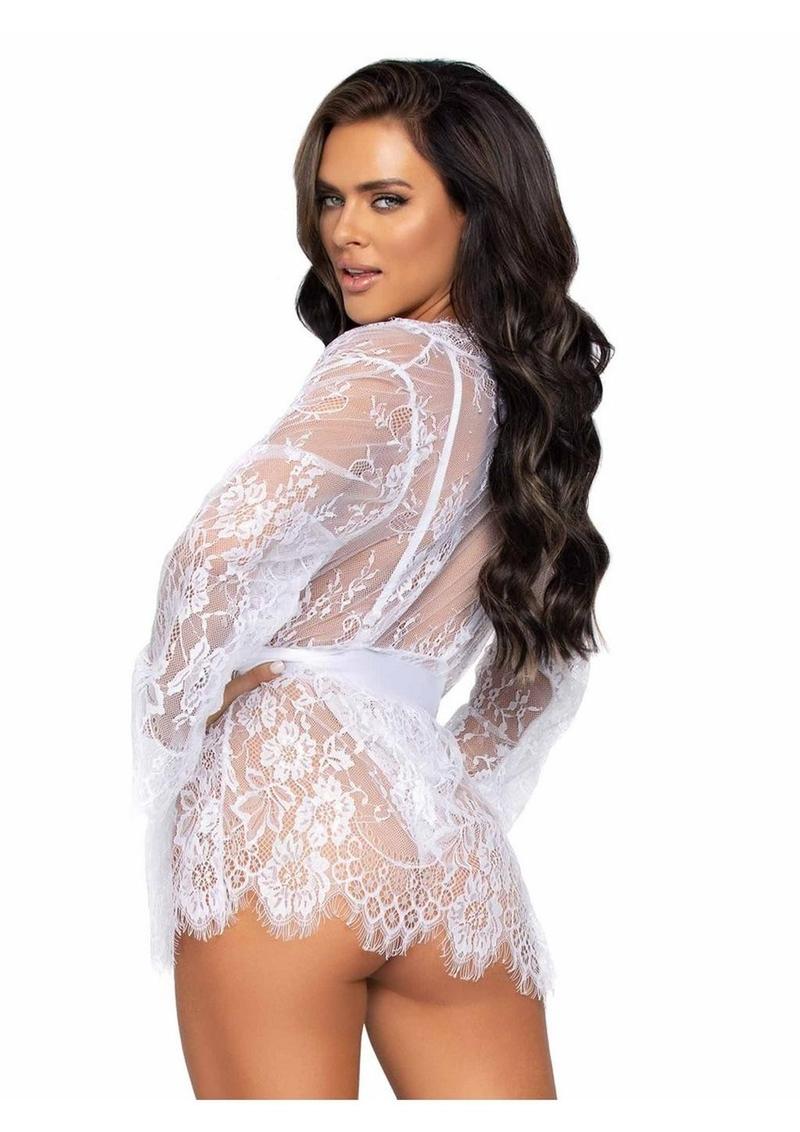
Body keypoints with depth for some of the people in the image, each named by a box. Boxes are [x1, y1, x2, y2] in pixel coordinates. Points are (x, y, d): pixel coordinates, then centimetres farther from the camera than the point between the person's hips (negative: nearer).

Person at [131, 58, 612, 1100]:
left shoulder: (392, 364, -7)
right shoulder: (528, 397, 17)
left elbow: (221, 545, -23)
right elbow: (551, 670, 26)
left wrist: (178, 708, -6)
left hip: (285, 794, -7)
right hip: (445, 844, 7)